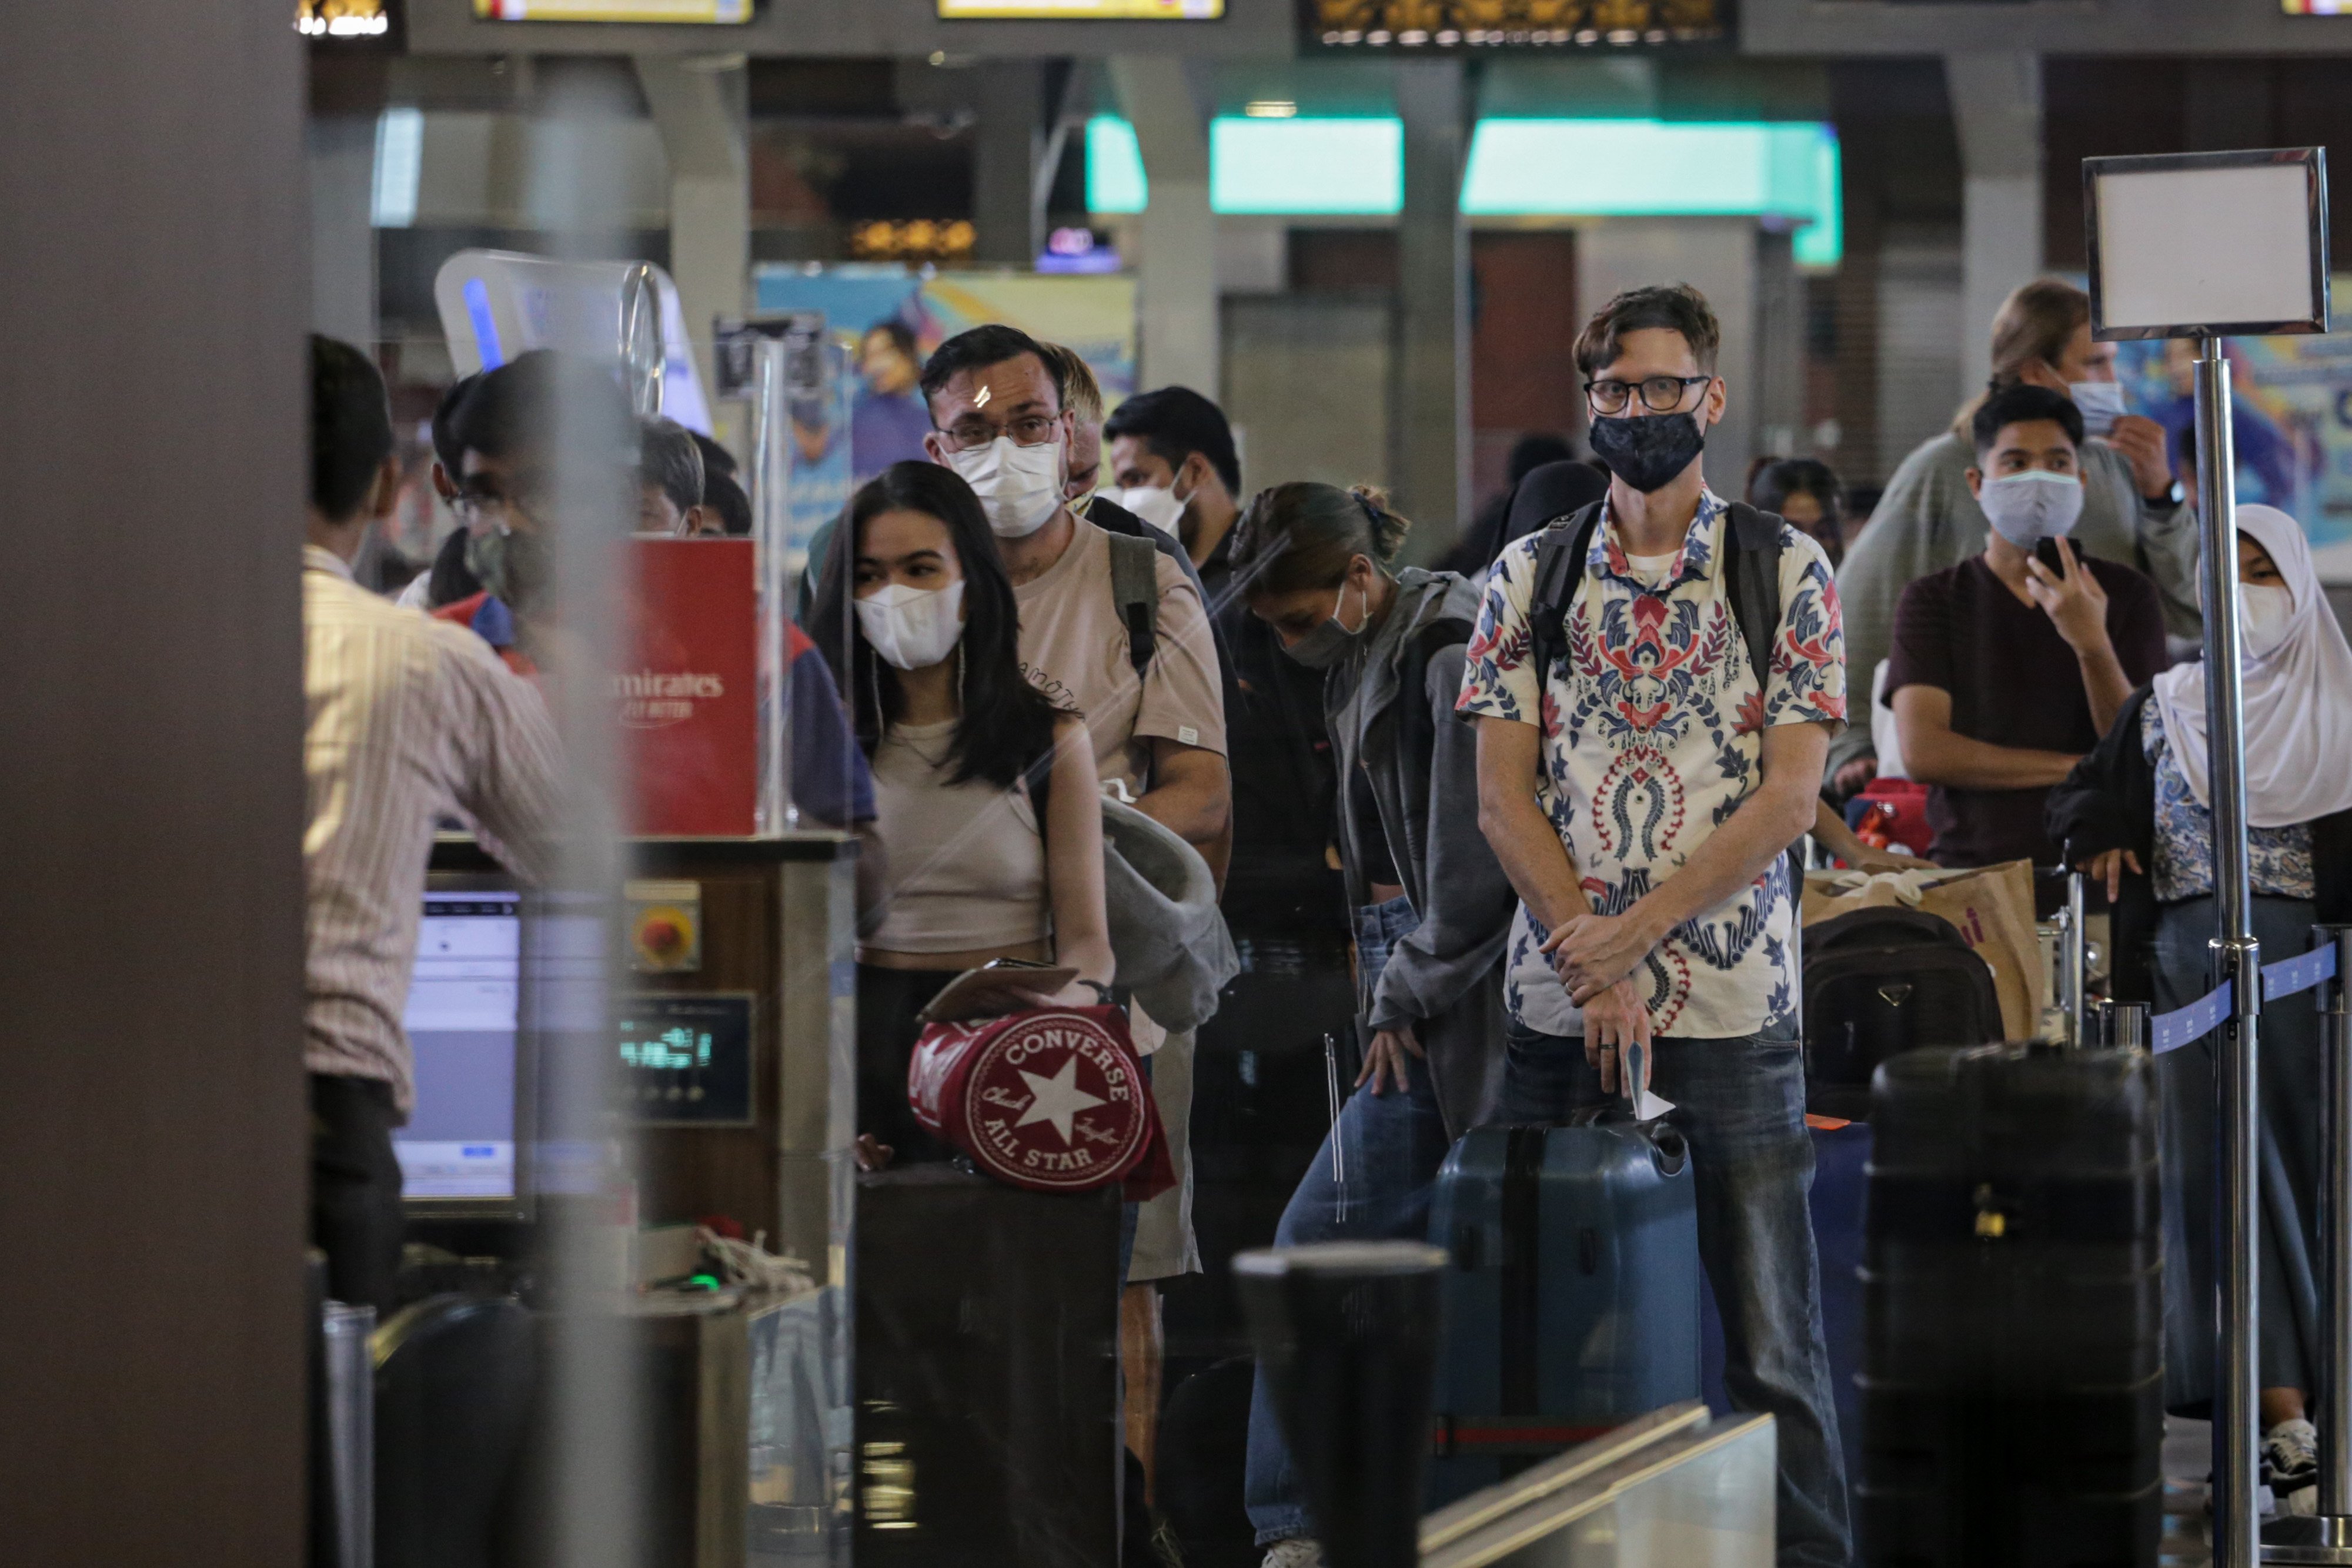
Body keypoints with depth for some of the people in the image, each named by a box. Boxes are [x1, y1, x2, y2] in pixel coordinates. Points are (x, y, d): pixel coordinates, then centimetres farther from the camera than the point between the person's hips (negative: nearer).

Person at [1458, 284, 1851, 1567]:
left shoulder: (1784, 572, 4)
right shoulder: (1529, 578, 10)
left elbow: (1787, 796, -4)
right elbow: (1501, 794, 3)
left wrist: (1634, 932, -12)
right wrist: (1594, 970, -9)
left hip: (1733, 1012, -2)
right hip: (1558, 1011, 2)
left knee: (1768, 1335, -2)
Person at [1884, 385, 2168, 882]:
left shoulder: (2126, 595, 13)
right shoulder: (1933, 601, 11)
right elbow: (1923, 752, -2)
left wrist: (2092, 644, -15)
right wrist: (2080, 770, -3)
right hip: (1972, 867, 0)